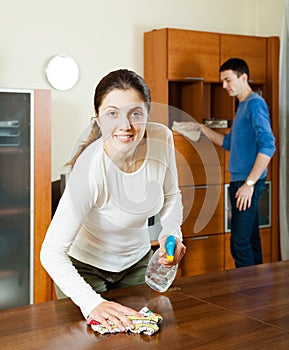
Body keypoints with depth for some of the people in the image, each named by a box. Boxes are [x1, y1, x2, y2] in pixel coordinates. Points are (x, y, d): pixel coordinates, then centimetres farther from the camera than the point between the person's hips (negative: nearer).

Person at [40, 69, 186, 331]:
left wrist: (172, 234, -17)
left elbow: (171, 196, 1)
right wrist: (92, 303, -46)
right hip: (86, 266, -4)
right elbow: (52, 252, -35)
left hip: (137, 261, 5)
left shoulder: (161, 139, -19)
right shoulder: (90, 170, -35)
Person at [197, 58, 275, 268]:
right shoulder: (243, 106, 19)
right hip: (239, 180, 10)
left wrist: (249, 183, -23)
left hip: (249, 183, -10)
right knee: (250, 239, 14)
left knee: (240, 241, -8)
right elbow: (229, 143, 27)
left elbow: (268, 145, -21)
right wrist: (202, 129, 20)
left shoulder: (255, 103, -11)